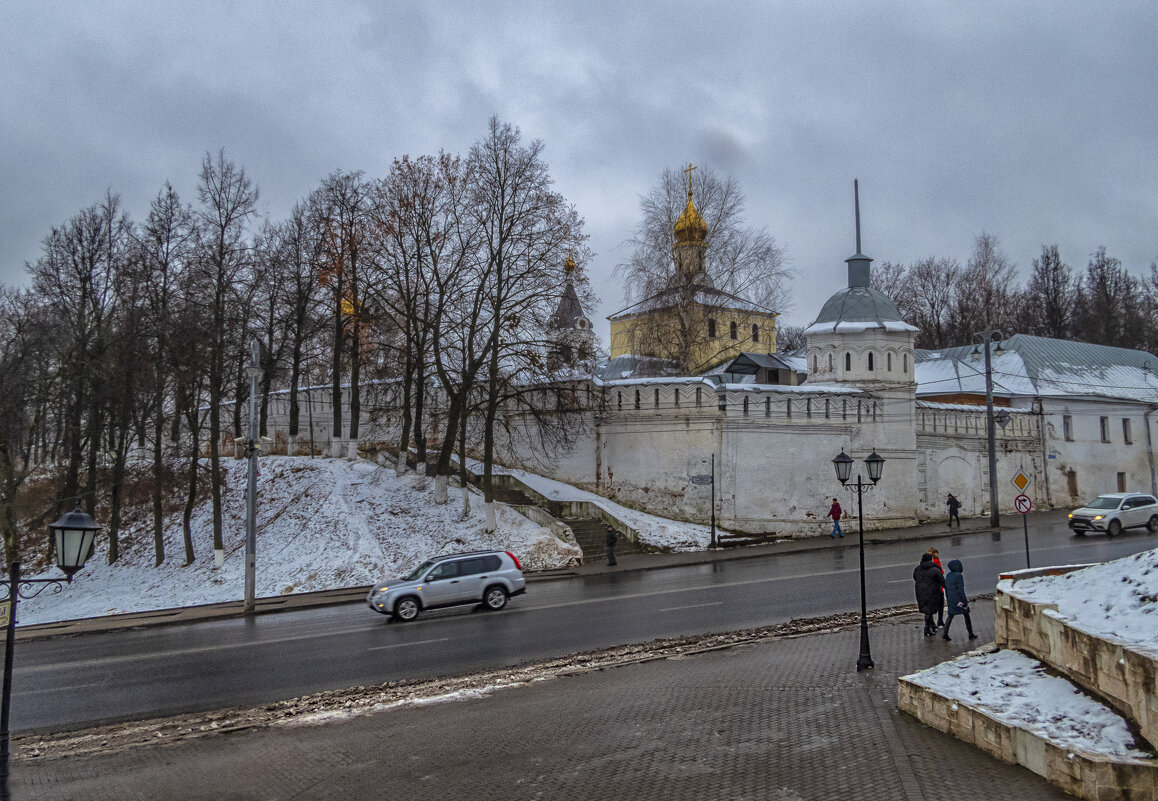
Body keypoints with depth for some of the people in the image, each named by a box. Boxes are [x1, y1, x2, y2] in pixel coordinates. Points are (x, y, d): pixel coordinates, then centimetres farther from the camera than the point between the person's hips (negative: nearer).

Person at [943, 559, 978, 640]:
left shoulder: (948, 575, 6)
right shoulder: (959, 575, -17)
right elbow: (961, 589, -19)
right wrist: (965, 601, -14)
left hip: (951, 599, 6)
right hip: (959, 599, -6)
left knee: (950, 616, 10)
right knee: (966, 615, 11)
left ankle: (945, 634, 0)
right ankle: (971, 634, 19)